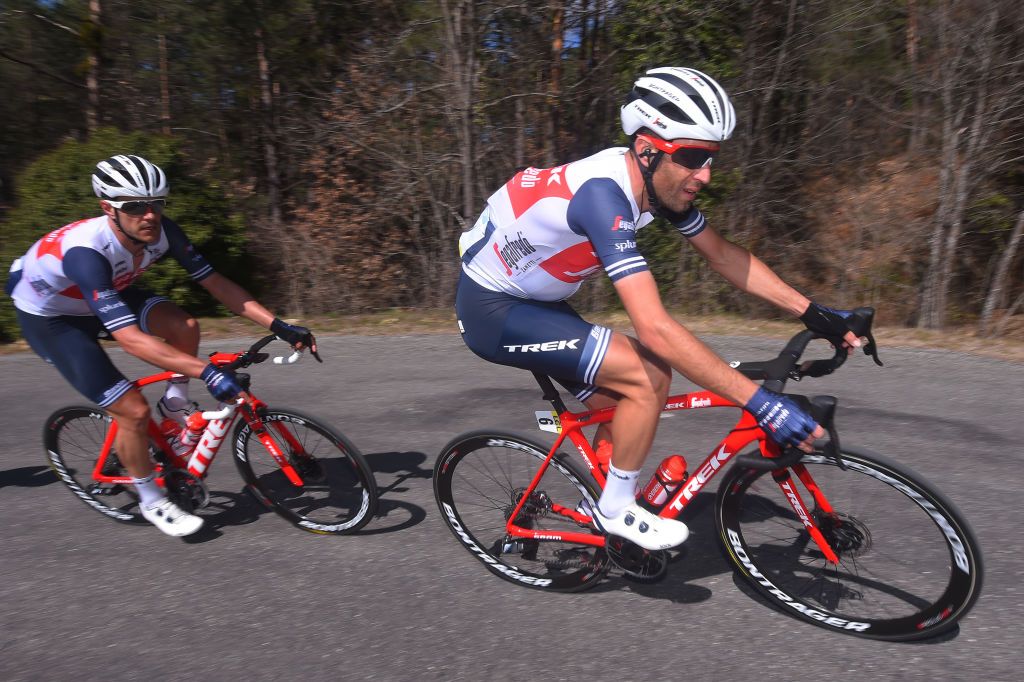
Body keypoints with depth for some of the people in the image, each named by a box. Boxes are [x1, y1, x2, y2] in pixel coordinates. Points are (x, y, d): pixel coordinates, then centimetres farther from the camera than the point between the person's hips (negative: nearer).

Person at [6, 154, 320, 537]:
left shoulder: (162, 231, -22)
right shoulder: (86, 252, -40)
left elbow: (215, 283, -20)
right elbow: (129, 338, -47)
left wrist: (279, 326, -27)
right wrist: (206, 372, -54)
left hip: (104, 294, 6)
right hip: (47, 316, -5)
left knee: (185, 327, -24)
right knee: (134, 411, -15)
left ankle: (175, 404, 4)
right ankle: (151, 502, 8)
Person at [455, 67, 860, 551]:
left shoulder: (659, 180, -5)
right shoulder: (604, 194, -32)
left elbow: (722, 255, 4)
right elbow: (655, 330, -38)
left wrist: (811, 312, -1)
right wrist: (758, 401, -35)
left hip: (531, 299, 9)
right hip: (492, 310, -8)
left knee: (624, 406, 8)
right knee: (649, 376, -18)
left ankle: (608, 506, 32)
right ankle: (617, 510, 2)